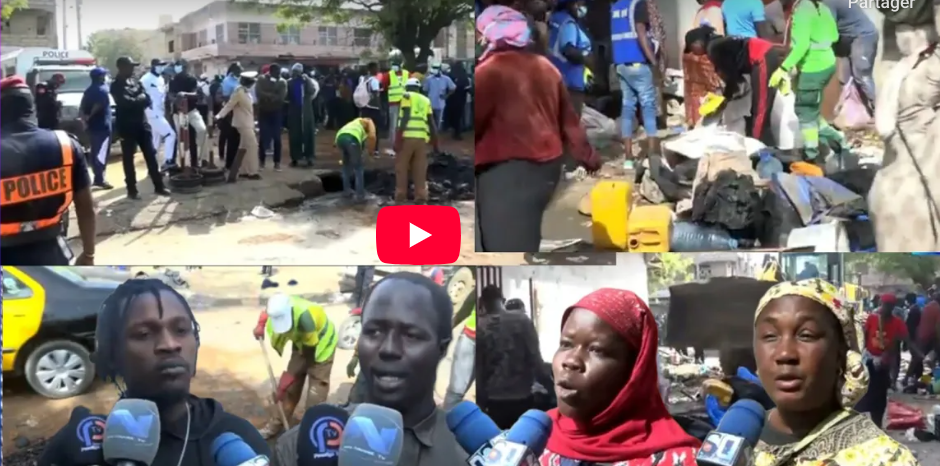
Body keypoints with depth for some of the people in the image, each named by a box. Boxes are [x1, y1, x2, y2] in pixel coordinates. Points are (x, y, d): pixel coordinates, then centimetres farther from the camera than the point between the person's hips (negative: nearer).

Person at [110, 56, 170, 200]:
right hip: (127, 126, -6)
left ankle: (159, 186, 12)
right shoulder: (116, 86, -7)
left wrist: (136, 101, -12)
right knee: (128, 159, 2)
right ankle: (132, 190, 9)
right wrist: (140, 99, -6)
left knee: (151, 155, 7)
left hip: (142, 123, 6)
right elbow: (127, 102, -21)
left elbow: (147, 100, 5)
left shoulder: (135, 81, 12)